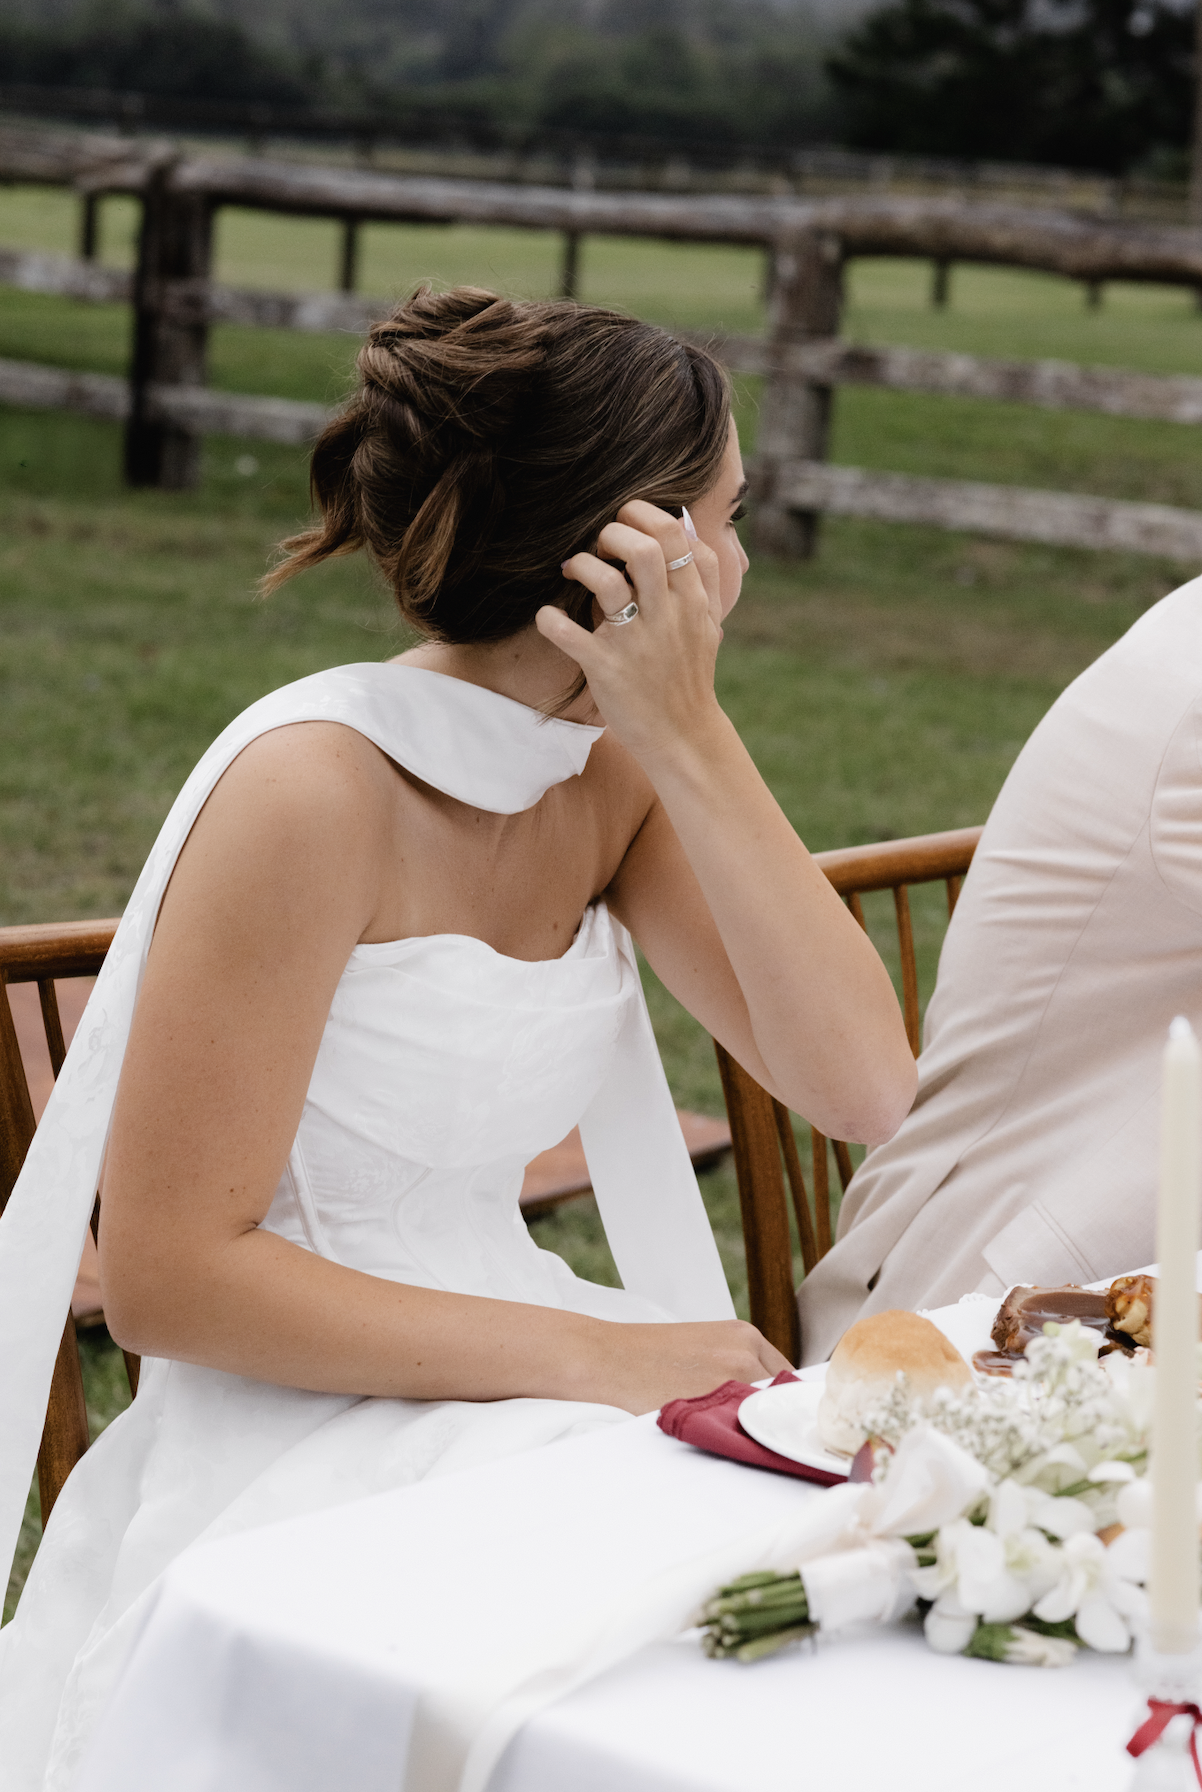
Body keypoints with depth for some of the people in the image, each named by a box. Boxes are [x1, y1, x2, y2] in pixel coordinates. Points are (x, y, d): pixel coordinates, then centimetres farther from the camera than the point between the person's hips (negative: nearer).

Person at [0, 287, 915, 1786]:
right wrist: (594, 1355, -19)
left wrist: (691, 743, -14)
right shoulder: (315, 789, -17)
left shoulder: (617, 768, 4)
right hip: (296, 1457, -7)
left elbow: (865, 1088, -6)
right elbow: (168, 1276, -17)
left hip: (507, 1406, 7)